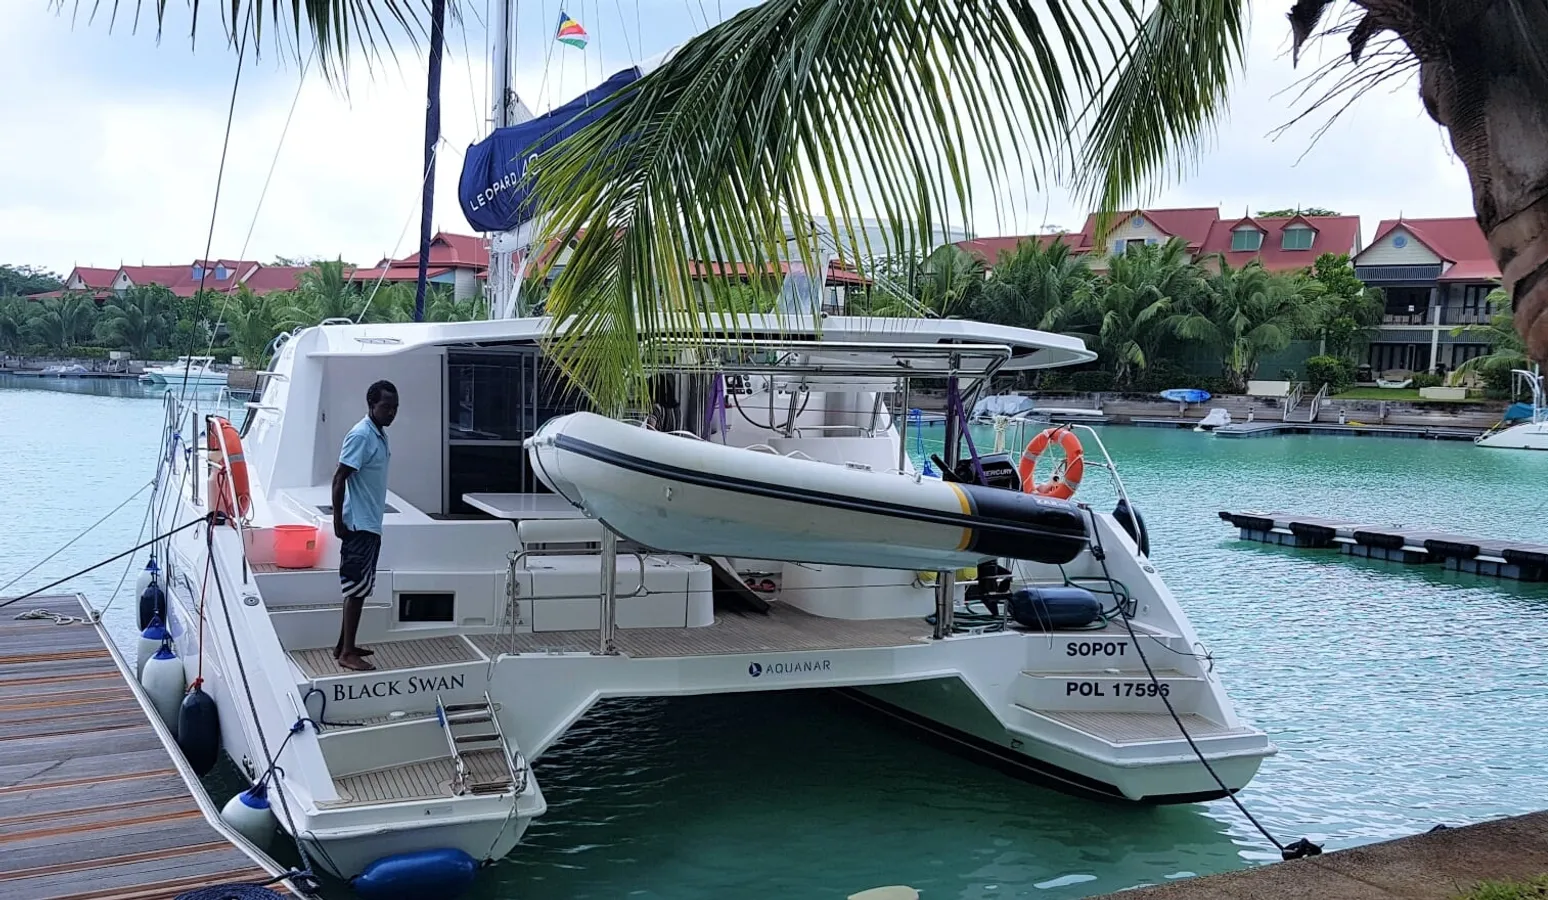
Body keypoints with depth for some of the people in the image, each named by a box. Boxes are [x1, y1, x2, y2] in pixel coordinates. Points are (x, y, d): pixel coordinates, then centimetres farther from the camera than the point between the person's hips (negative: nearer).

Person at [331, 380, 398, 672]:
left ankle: (343, 645, 22)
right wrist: (338, 521, -19)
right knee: (357, 588, -5)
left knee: (359, 588, 14)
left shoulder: (380, 435, 11)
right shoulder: (361, 435, -17)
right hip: (358, 526, -10)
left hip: (371, 525, 10)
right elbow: (339, 479, -19)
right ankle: (347, 653, 0)